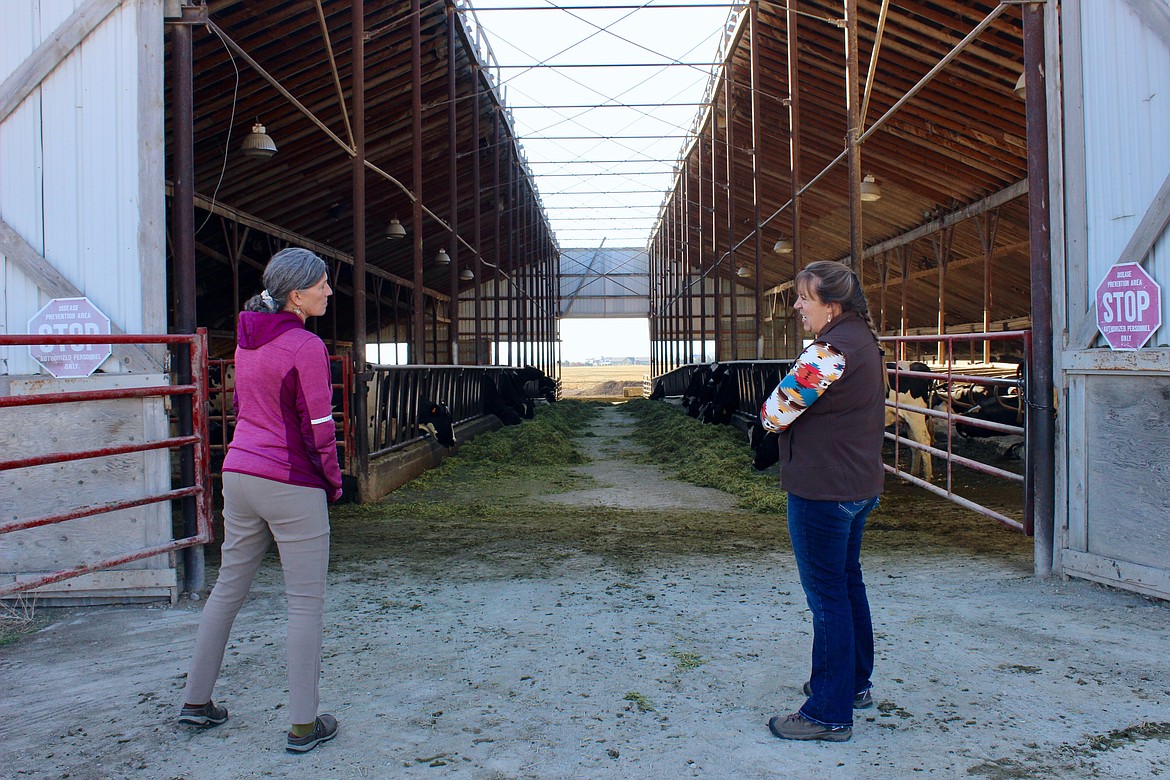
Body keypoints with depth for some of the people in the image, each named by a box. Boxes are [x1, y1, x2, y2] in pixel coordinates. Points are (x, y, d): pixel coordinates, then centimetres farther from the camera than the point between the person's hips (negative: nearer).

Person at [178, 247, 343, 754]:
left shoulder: (246, 339, 8)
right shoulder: (306, 347, -16)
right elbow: (318, 428, -15)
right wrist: (334, 482, 0)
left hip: (239, 475, 8)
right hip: (292, 485, -8)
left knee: (228, 587, 19)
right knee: (306, 602, 3)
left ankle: (196, 701, 31)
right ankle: (303, 726, 10)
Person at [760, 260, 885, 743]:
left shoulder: (828, 351, -21)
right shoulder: (863, 341, 10)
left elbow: (775, 414, -20)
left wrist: (769, 413, 0)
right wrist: (801, 411, 5)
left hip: (821, 490, -10)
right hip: (859, 483, 10)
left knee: (827, 595, -3)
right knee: (847, 583, 21)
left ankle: (829, 715, 6)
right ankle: (855, 682, 36)